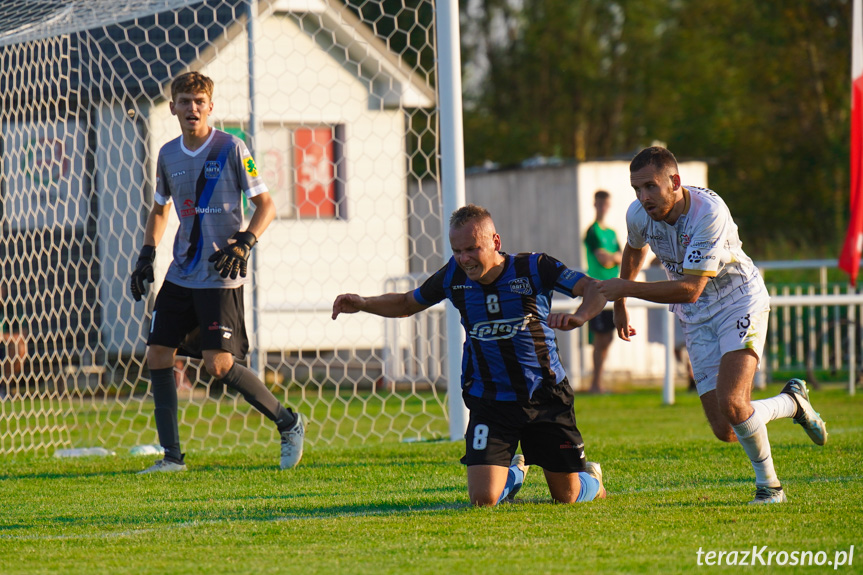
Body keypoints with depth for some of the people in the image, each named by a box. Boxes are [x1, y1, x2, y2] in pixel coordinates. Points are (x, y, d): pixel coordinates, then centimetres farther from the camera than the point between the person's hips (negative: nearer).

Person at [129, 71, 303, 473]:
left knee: (219, 365, -13)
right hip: (181, 275, 6)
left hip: (221, 277, -6)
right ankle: (172, 456, 7)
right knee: (158, 356, -2)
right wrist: (147, 254, 12)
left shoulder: (231, 149, -7)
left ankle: (288, 423, 6)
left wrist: (244, 244, -19)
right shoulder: (168, 155, 8)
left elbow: (265, 205, -5)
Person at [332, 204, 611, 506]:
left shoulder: (534, 267, -13)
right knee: (483, 499, -14)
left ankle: (592, 479, 45)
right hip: (488, 399, 2)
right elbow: (407, 304, 11)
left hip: (545, 398, -1)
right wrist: (363, 304, -7)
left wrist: (579, 316, -43)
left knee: (566, 495, 5)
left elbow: (596, 289, -20)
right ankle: (514, 472, 24)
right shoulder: (454, 275, -5)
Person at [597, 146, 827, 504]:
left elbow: (690, 289, -33)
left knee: (731, 403, -25)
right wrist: (620, 306, 26)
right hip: (696, 319, 6)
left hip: (740, 302, -6)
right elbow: (634, 250, 17)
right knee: (725, 431, -4)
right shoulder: (638, 215, -9)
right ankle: (793, 402, 25)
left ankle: (768, 485, -1)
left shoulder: (709, 212, -29)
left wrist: (627, 289, -30)